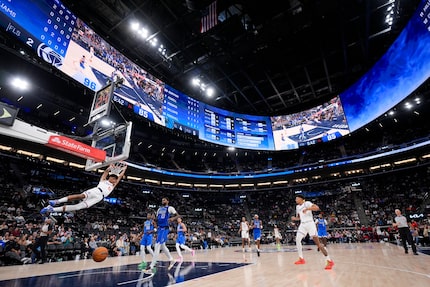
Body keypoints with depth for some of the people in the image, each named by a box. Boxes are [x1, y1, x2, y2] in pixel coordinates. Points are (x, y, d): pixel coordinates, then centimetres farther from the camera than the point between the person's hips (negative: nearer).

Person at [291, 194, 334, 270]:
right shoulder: (297, 207, 14)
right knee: (297, 239, -8)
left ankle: (329, 261, 1)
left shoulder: (307, 203, -8)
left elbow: (317, 208, -23)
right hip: (302, 225, 7)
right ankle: (301, 259, 3)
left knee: (317, 242, -8)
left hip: (310, 223, -7)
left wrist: (308, 209, -33)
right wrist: (295, 218, 4)